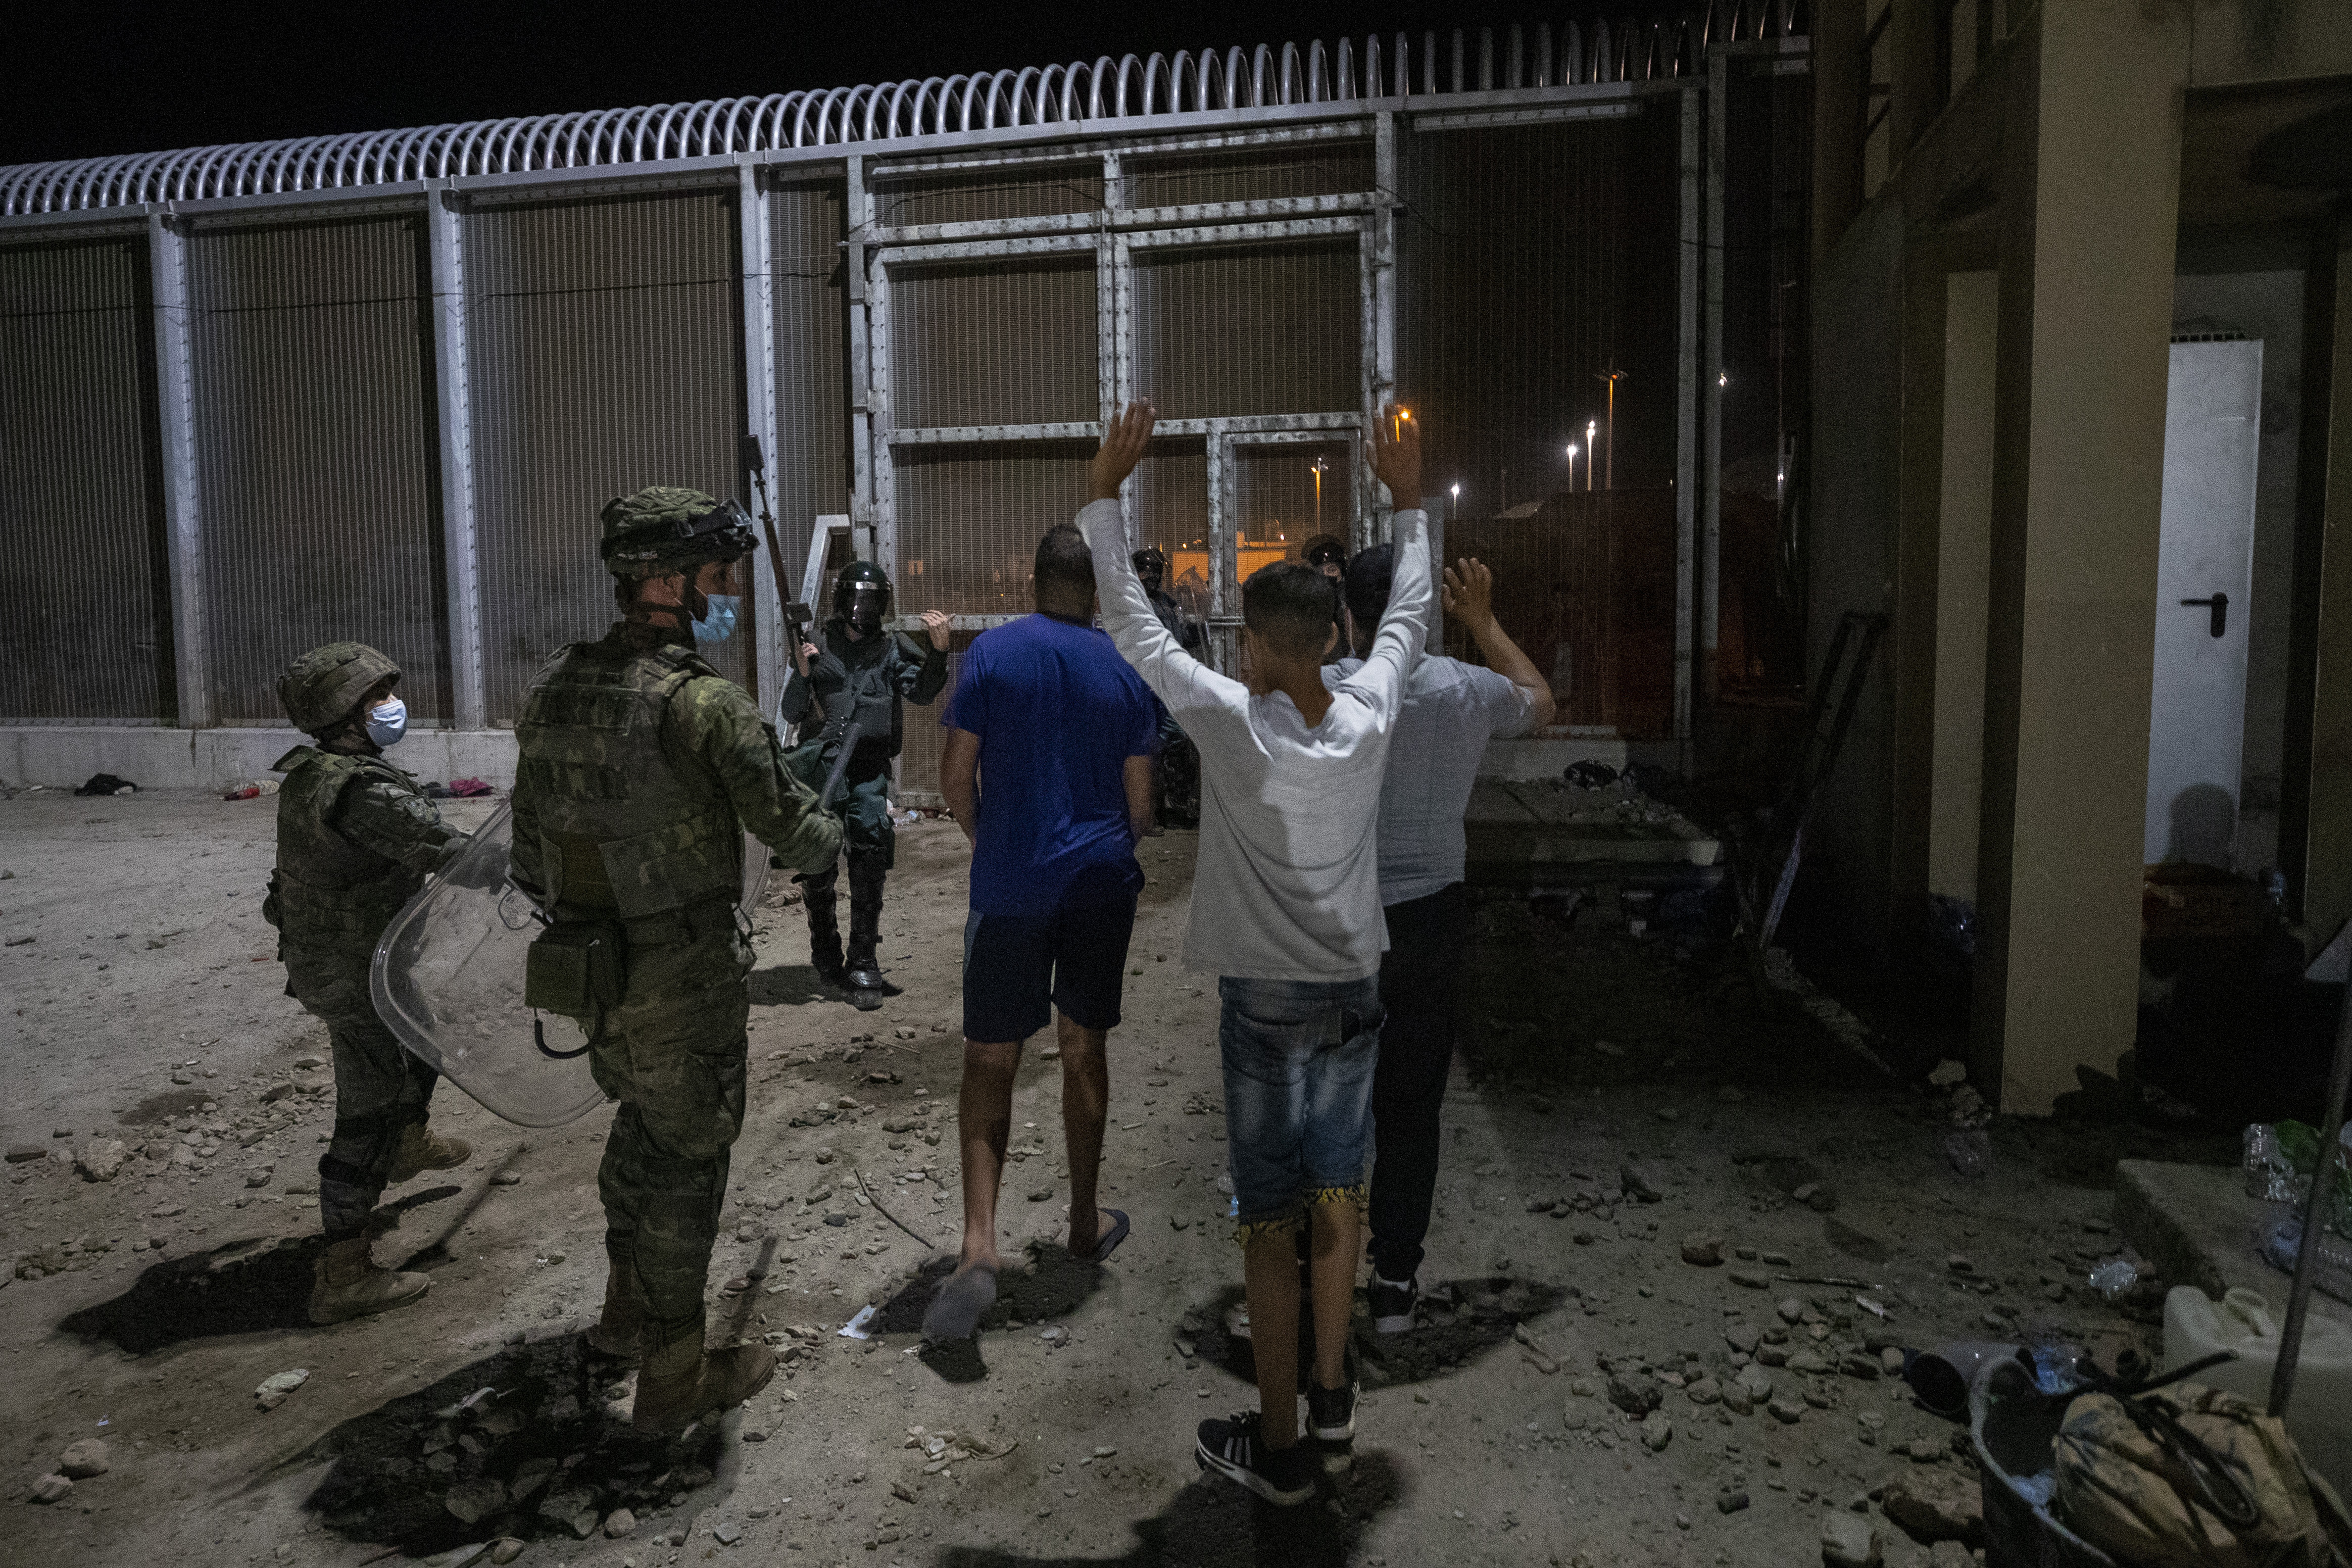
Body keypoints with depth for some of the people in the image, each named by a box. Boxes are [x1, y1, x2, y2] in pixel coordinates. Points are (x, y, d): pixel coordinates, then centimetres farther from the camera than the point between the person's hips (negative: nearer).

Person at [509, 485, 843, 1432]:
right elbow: (791, 830, -14)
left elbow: (529, 848, 11)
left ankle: (628, 1308, 44)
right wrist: (829, 838, 9)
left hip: (588, 968, 8)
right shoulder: (703, 703, -21)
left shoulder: (554, 688, 3)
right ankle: (673, 1375, 22)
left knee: (643, 1120, 27)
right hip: (682, 979, -7)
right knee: (688, 1155, 8)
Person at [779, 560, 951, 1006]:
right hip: (822, 766, 1)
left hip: (870, 770, -1)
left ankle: (863, 962, -1)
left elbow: (922, 690, -8)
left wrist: (938, 650, -23)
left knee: (870, 858, -8)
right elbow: (792, 714, 7)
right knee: (818, 863, 8)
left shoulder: (893, 649, 8)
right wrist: (802, 675, -11)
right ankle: (825, 952, 27)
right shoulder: (818, 649, 8)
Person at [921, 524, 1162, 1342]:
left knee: (989, 1060, 4)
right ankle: (1085, 1222, 28)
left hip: (1011, 886, -2)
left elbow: (956, 777, -5)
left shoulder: (992, 653, -4)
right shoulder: (1124, 671, 1)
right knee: (1083, 1049, 15)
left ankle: (979, 1245, -7)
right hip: (1100, 883, 2)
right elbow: (1139, 804, 3)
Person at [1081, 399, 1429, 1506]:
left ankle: (1278, 1448, 17)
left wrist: (1105, 490, -2)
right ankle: (1332, 1393, 36)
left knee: (1272, 1224, 5)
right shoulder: (1369, 718, -7)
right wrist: (1408, 501, 23)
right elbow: (1410, 616, 11)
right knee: (1337, 1195, 19)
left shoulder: (1231, 723, -18)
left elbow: (1131, 623, -9)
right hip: (1354, 994, 5)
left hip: (1264, 1000, -4)